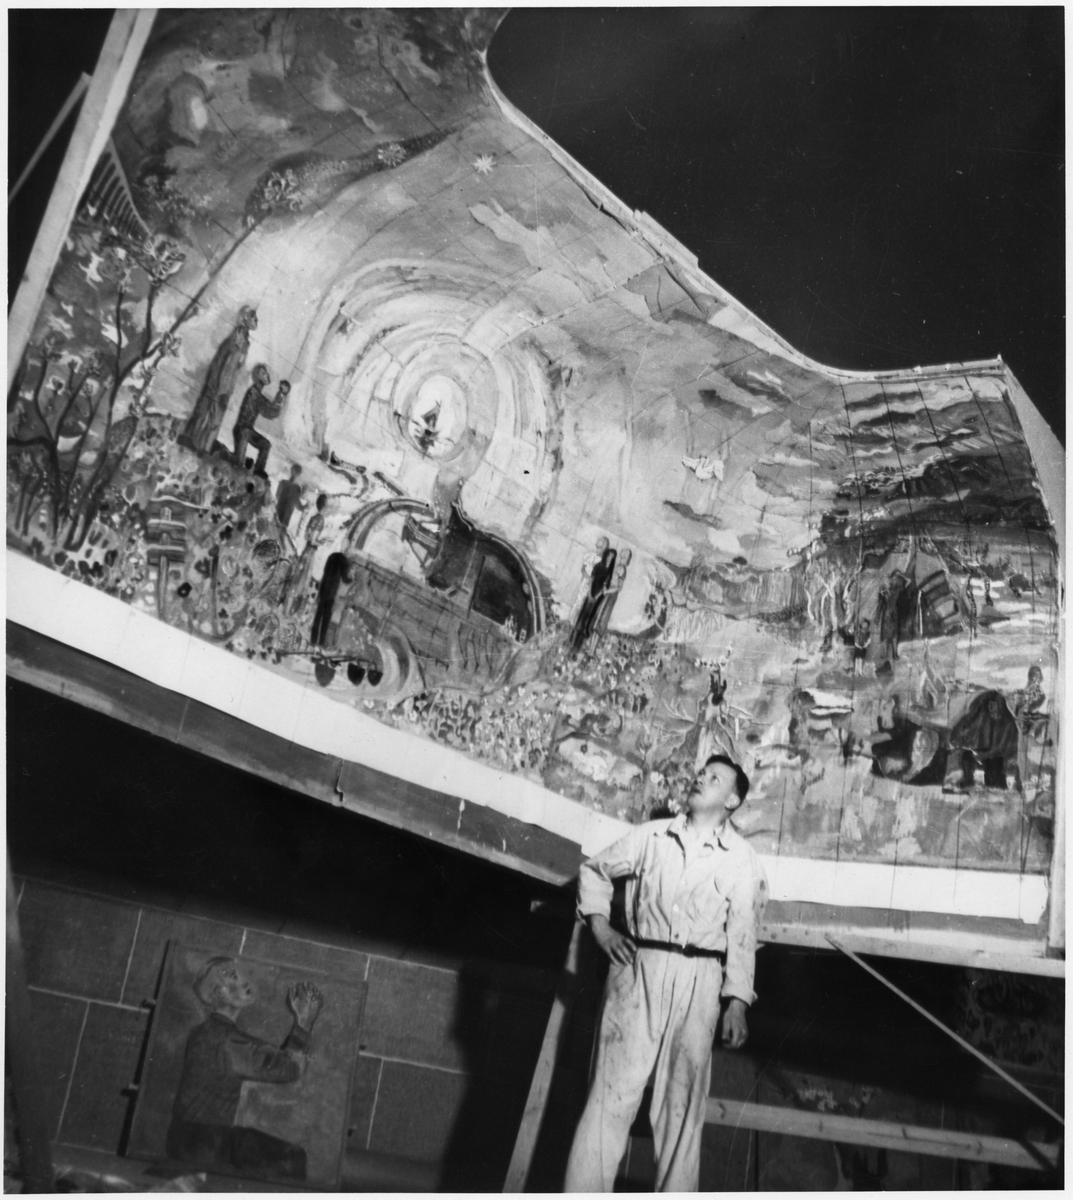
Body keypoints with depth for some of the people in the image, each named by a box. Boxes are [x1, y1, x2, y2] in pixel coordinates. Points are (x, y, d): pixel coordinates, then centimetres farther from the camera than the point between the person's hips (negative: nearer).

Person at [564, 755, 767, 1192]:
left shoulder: (742, 860, 7)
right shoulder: (651, 836, 11)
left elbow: (742, 937, 3)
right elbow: (594, 870, 21)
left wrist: (737, 1001, -5)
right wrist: (600, 926, 7)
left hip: (699, 981, 0)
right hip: (639, 971, 0)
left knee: (683, 1104, 1)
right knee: (613, 1091, -7)